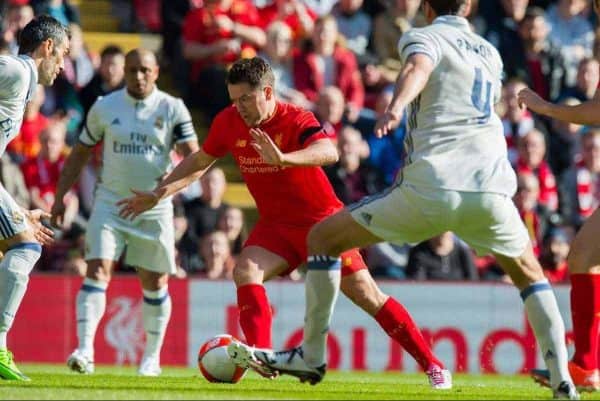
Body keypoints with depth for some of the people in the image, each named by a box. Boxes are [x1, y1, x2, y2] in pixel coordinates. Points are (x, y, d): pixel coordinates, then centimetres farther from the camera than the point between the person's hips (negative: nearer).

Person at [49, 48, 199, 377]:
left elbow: (193, 156, -9)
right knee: (97, 272, -15)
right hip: (110, 204, 0)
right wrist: (60, 196, 5)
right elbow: (79, 154, 11)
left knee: (155, 284, 7)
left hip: (155, 210, 0)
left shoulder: (172, 109, -2)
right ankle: (84, 350, -21)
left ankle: (152, 357, 22)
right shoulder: (104, 108, 3)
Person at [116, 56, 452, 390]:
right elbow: (199, 162, 11)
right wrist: (159, 193, 2)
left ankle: (433, 365, 3)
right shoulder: (229, 123, -6)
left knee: (367, 296, -6)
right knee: (245, 272, -24)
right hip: (276, 225, 5)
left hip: (322, 221, -4)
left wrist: (283, 158, -59)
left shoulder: (297, 120, -22)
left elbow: (329, 152, -43)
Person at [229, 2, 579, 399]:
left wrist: (396, 106, -35)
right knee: (530, 276, 27)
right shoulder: (490, 53, 25)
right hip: (491, 188, 4)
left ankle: (311, 356, 10)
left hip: (430, 186, -4)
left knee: (323, 238, 12)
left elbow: (418, 68, -15)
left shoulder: (424, 38, 9)